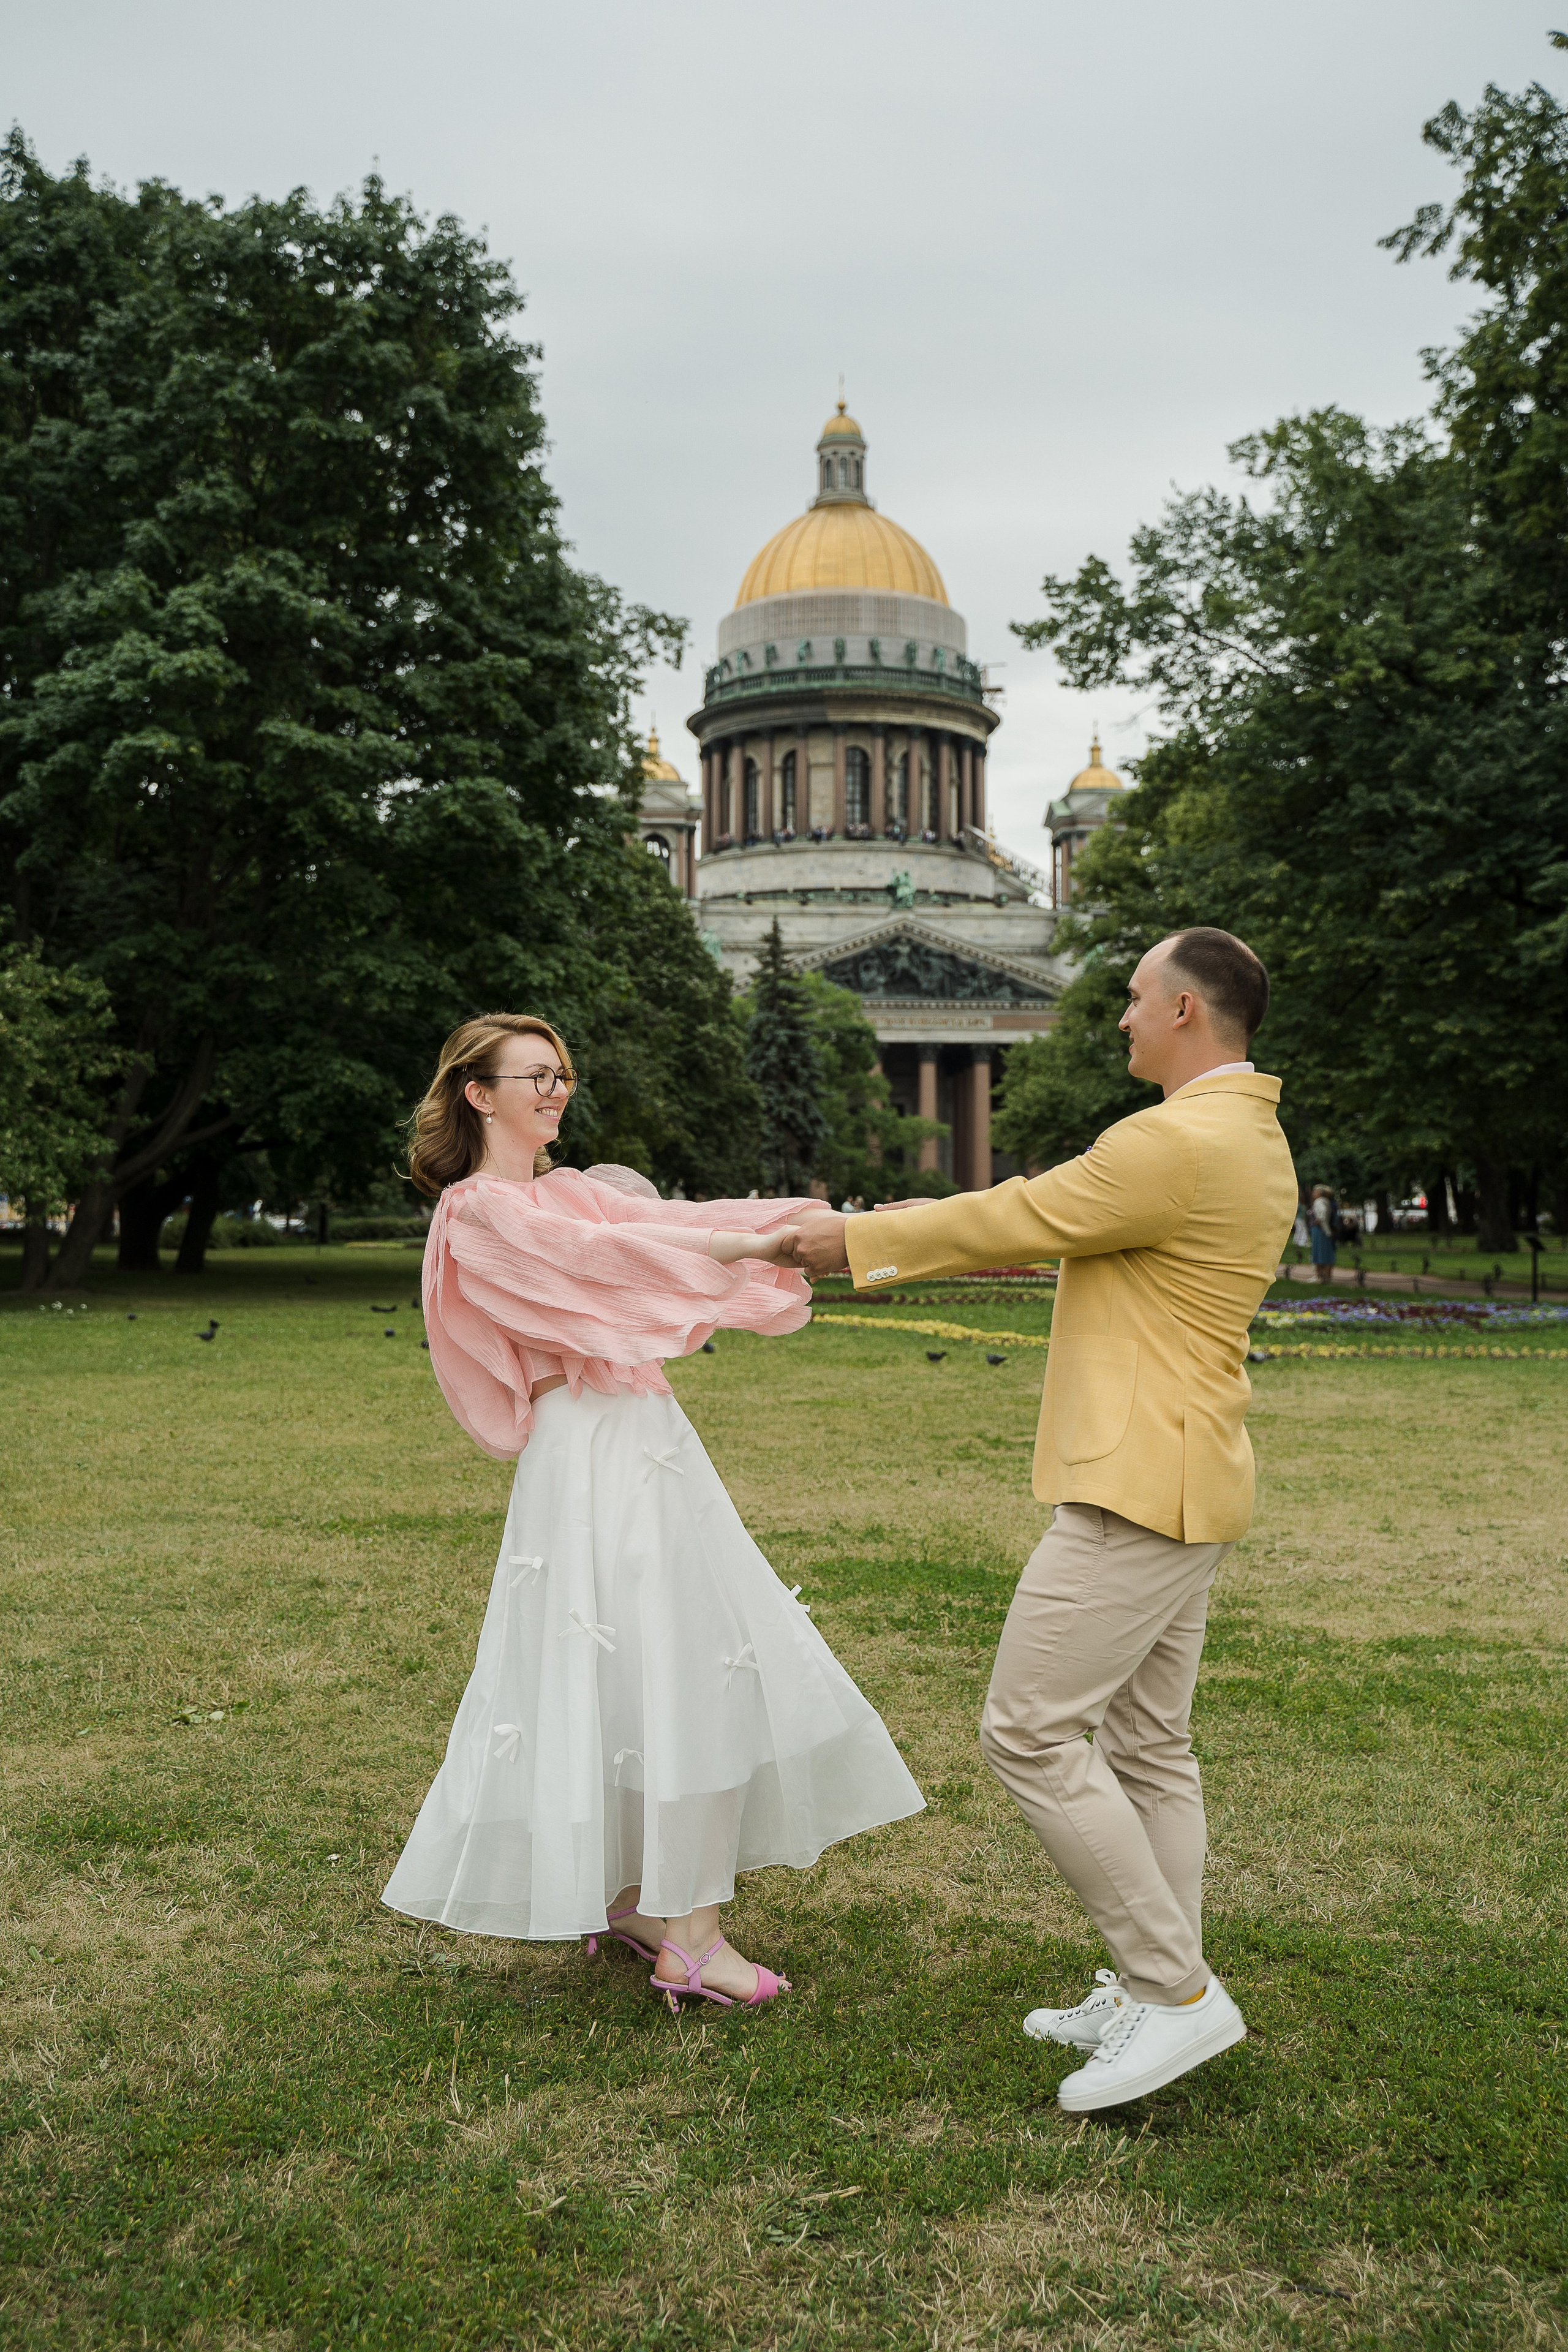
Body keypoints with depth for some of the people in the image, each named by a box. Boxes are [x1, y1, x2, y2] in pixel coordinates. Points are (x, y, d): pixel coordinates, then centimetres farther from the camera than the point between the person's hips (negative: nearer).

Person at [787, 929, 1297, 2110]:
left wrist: (852, 1241, -2)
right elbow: (1054, 1225, 22)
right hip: (1180, 1484, 11)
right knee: (1146, 1745, 14)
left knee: (1032, 1730, -5)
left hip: (1142, 1491, -11)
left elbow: (1013, 1222, -14)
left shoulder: (1177, 1142, -19)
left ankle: (1172, 1987, 2)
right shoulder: (1251, 1141, 14)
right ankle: (1157, 1999, 23)